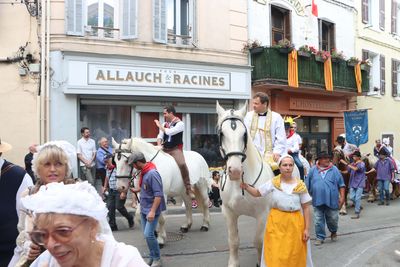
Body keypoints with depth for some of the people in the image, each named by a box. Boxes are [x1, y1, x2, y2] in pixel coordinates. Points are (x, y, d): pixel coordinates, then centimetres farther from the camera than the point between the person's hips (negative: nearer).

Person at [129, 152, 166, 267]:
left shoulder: (152, 173, -22)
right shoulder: (143, 172, 6)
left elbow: (158, 195, -25)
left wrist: (152, 211, -28)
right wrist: (136, 190, 12)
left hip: (152, 210, -9)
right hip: (144, 209, 9)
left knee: (148, 234, -12)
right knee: (147, 234, 13)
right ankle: (152, 257, 26)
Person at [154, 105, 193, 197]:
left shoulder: (180, 123, -7)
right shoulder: (165, 124, 14)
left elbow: (169, 132, -18)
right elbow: (160, 135, 8)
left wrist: (159, 126, -5)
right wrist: (159, 145, -11)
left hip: (176, 149, -7)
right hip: (165, 149, 7)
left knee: (182, 164, -29)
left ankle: (188, 188, -20)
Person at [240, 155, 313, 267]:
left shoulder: (300, 185, -4)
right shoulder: (273, 183, -2)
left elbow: (306, 208, -1)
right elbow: (257, 193, 9)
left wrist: (307, 229, -4)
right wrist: (246, 187, -11)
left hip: (295, 223, 0)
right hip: (276, 222, 0)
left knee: (295, 255, 8)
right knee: (275, 255, 2)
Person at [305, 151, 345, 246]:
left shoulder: (334, 170, 2)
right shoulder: (313, 170, 4)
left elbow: (341, 184, 3)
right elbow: (307, 185, 10)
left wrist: (342, 197, -3)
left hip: (332, 200, -1)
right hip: (318, 200, 1)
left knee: (333, 219, 9)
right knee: (318, 220, 4)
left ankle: (333, 232, 37)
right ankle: (320, 237, 17)